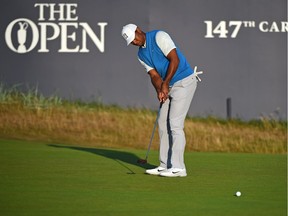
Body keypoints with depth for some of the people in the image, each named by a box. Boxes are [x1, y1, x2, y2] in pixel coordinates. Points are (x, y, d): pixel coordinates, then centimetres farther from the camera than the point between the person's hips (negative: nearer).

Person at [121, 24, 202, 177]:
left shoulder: (159, 37, -14)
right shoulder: (141, 55, 10)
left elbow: (175, 60, -20)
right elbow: (154, 75, 2)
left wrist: (165, 84, -20)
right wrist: (159, 90, -18)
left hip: (184, 82, -9)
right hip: (169, 86, 9)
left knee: (175, 124, -13)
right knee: (163, 123, 7)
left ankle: (178, 167, -14)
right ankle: (165, 165, 11)